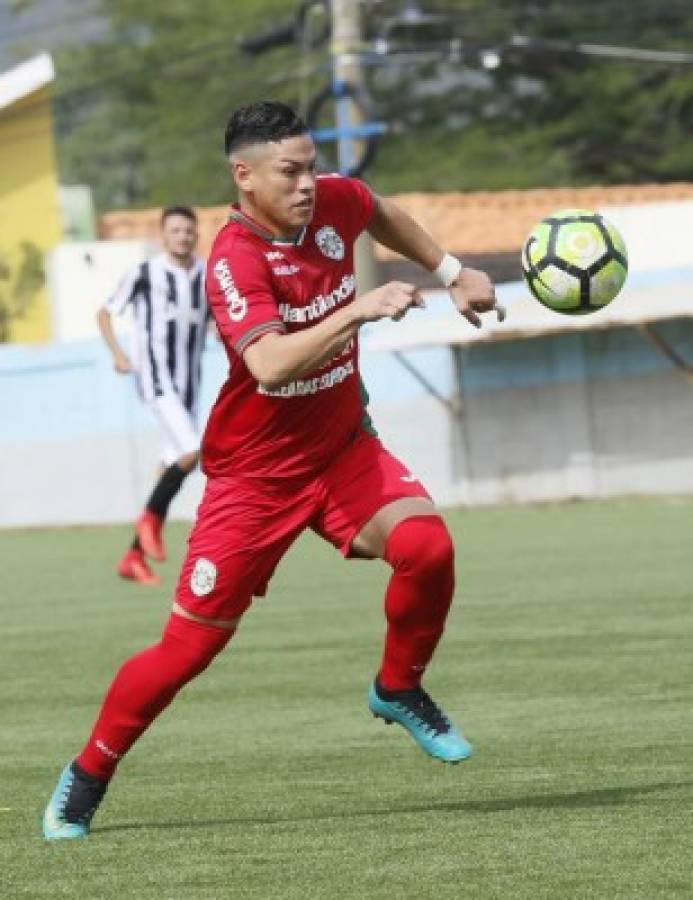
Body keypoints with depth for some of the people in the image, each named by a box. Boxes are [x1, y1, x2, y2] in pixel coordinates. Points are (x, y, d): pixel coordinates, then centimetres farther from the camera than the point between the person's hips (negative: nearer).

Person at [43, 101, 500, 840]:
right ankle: (88, 775, 18)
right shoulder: (235, 260, -25)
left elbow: (384, 217, 21)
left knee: (426, 544, -23)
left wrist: (451, 272, 21)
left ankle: (398, 690, 3)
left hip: (342, 451, 5)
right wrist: (359, 310, -45)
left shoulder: (333, 203, -6)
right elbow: (271, 363, -42)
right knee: (190, 644, -2)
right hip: (254, 473, -5)